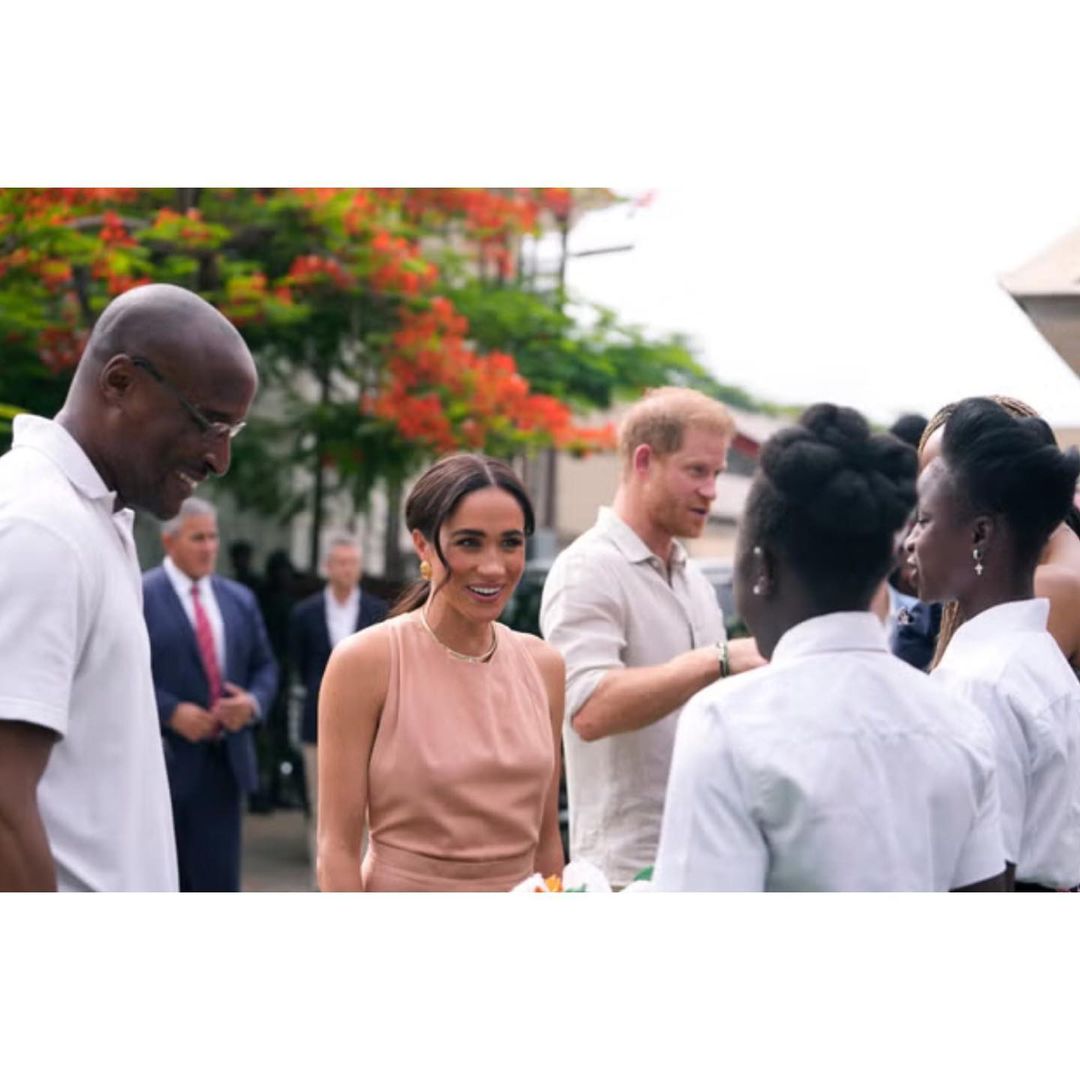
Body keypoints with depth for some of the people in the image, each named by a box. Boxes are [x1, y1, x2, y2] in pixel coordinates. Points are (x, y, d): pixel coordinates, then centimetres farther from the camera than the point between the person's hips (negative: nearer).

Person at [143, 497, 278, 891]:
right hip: (164, 760, -5)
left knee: (219, 880, 4)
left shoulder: (240, 599, 14)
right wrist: (171, 711, -19)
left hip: (224, 760, 5)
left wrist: (254, 701, -4)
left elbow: (264, 666, 17)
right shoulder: (139, 596, -5)